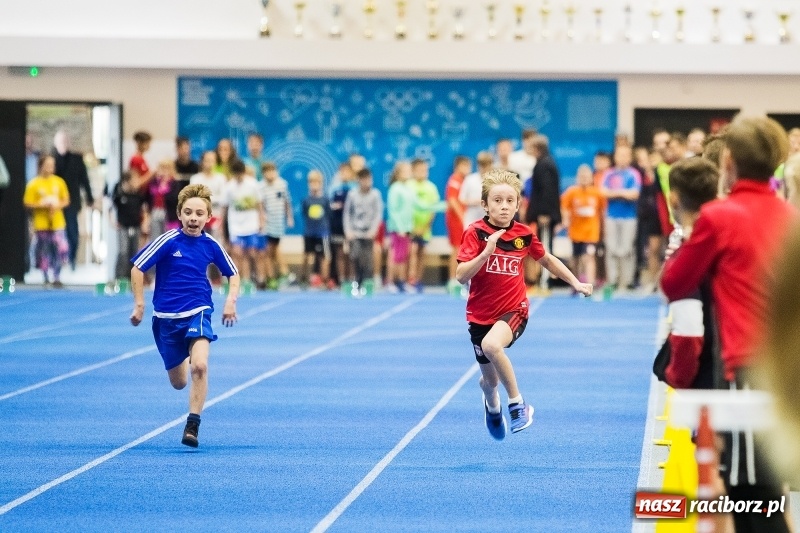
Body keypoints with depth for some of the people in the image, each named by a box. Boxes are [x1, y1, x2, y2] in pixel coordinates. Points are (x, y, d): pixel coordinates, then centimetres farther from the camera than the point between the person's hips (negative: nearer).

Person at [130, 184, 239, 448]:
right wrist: (139, 304, -9)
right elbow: (137, 268, -6)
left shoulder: (211, 245, -3)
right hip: (166, 316, 0)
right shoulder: (168, 241, -11)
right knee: (178, 382, 12)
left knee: (199, 366, -27)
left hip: (198, 312, 0)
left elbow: (233, 273, 13)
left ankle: (192, 426, -18)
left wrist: (231, 299, -3)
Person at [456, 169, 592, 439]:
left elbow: (547, 260, 17)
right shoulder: (475, 233, -11)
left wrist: (576, 283, 15)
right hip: (480, 314, 1)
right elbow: (461, 276, -20)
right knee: (490, 380, 12)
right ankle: (492, 407, 50)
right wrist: (486, 252, -32)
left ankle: (518, 404, -18)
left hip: (513, 310, -1)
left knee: (491, 345, -34)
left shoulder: (524, 234, -3)